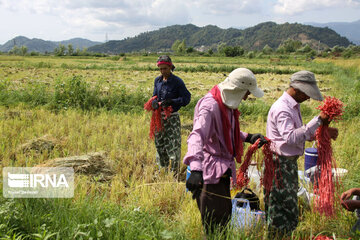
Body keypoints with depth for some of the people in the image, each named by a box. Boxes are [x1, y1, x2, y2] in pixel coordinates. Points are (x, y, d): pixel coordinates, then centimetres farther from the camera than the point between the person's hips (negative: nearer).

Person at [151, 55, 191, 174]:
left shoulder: (177, 81, -9)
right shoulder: (157, 80, 8)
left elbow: (186, 98, -10)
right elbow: (155, 96, 13)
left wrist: (171, 101, -22)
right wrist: (154, 102, -11)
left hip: (172, 117, -6)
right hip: (159, 117, 6)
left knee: (173, 145, -3)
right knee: (159, 144, 14)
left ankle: (175, 171, 8)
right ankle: (162, 169, 29)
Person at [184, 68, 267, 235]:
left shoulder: (228, 103, 8)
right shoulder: (210, 106, -23)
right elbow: (197, 136, -38)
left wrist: (248, 137, 10)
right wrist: (196, 170, -52)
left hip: (223, 169, 10)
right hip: (210, 171, -10)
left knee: (225, 215, 21)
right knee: (214, 223, -2)